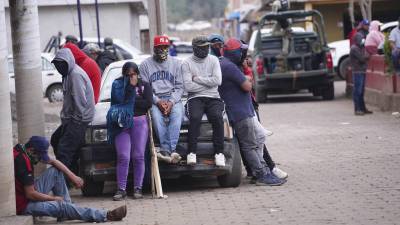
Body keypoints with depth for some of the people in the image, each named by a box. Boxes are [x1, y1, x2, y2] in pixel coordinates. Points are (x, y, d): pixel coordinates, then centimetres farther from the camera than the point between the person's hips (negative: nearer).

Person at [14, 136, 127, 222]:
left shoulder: (24, 150, 2)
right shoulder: (23, 161, -27)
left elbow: (53, 161, 9)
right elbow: (30, 194, -26)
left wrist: (73, 176, -2)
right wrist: (54, 198, -12)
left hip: (29, 194, 10)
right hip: (23, 205, -10)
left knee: (55, 171, 7)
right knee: (61, 206, -20)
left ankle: (66, 213, 4)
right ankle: (106, 216, -19)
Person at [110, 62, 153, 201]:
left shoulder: (144, 86, 12)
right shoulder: (118, 85, 10)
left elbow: (148, 103, -3)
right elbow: (120, 101, -7)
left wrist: (130, 101, -4)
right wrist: (131, 86, -8)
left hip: (139, 122, 1)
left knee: (138, 157, -2)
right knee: (123, 157, -9)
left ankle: (138, 188, 3)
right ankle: (121, 189, -7)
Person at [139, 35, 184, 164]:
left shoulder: (176, 63, 12)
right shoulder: (145, 65, 8)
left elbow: (179, 87, 7)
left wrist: (171, 102, -11)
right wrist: (158, 101, -13)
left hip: (173, 98, 1)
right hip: (154, 99, -1)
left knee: (177, 114, -32)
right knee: (156, 116, -34)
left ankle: (167, 152, -41)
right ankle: (168, 151, -39)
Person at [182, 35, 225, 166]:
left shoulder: (213, 60, 10)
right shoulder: (187, 63, 4)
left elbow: (217, 81, -4)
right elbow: (188, 86, -7)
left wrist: (197, 78, -4)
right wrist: (208, 83, -3)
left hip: (213, 98, 1)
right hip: (195, 98, -1)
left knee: (217, 117, -29)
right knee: (195, 118, -32)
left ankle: (219, 153, -23)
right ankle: (192, 153, -29)